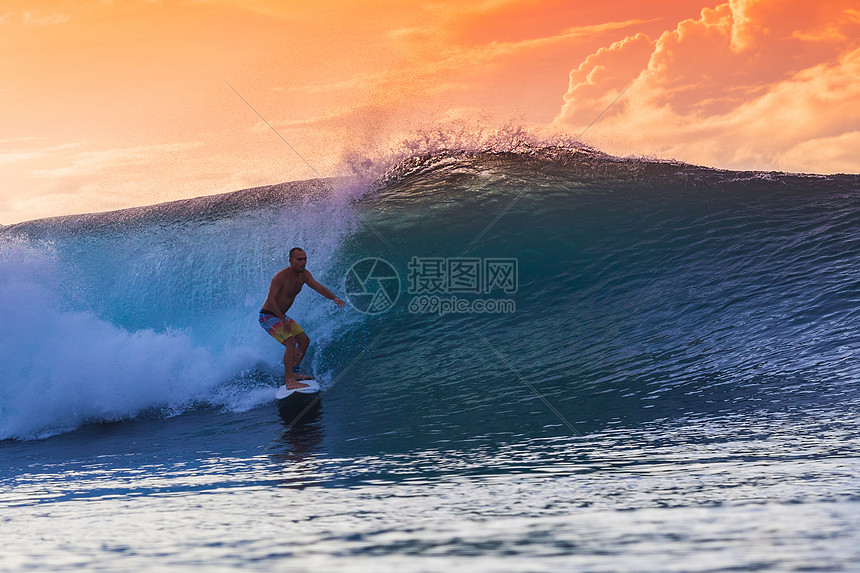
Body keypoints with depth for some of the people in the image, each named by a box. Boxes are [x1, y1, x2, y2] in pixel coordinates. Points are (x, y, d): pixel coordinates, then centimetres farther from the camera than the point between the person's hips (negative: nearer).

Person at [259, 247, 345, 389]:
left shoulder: (304, 275, -1)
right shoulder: (281, 276, -25)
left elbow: (319, 288, -5)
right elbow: (271, 298, -27)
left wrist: (334, 298, -23)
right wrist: (283, 320, -29)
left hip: (280, 316, 9)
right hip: (267, 317, -9)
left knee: (304, 340, 10)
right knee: (290, 341, -24)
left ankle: (293, 372, 18)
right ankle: (289, 381, -26)